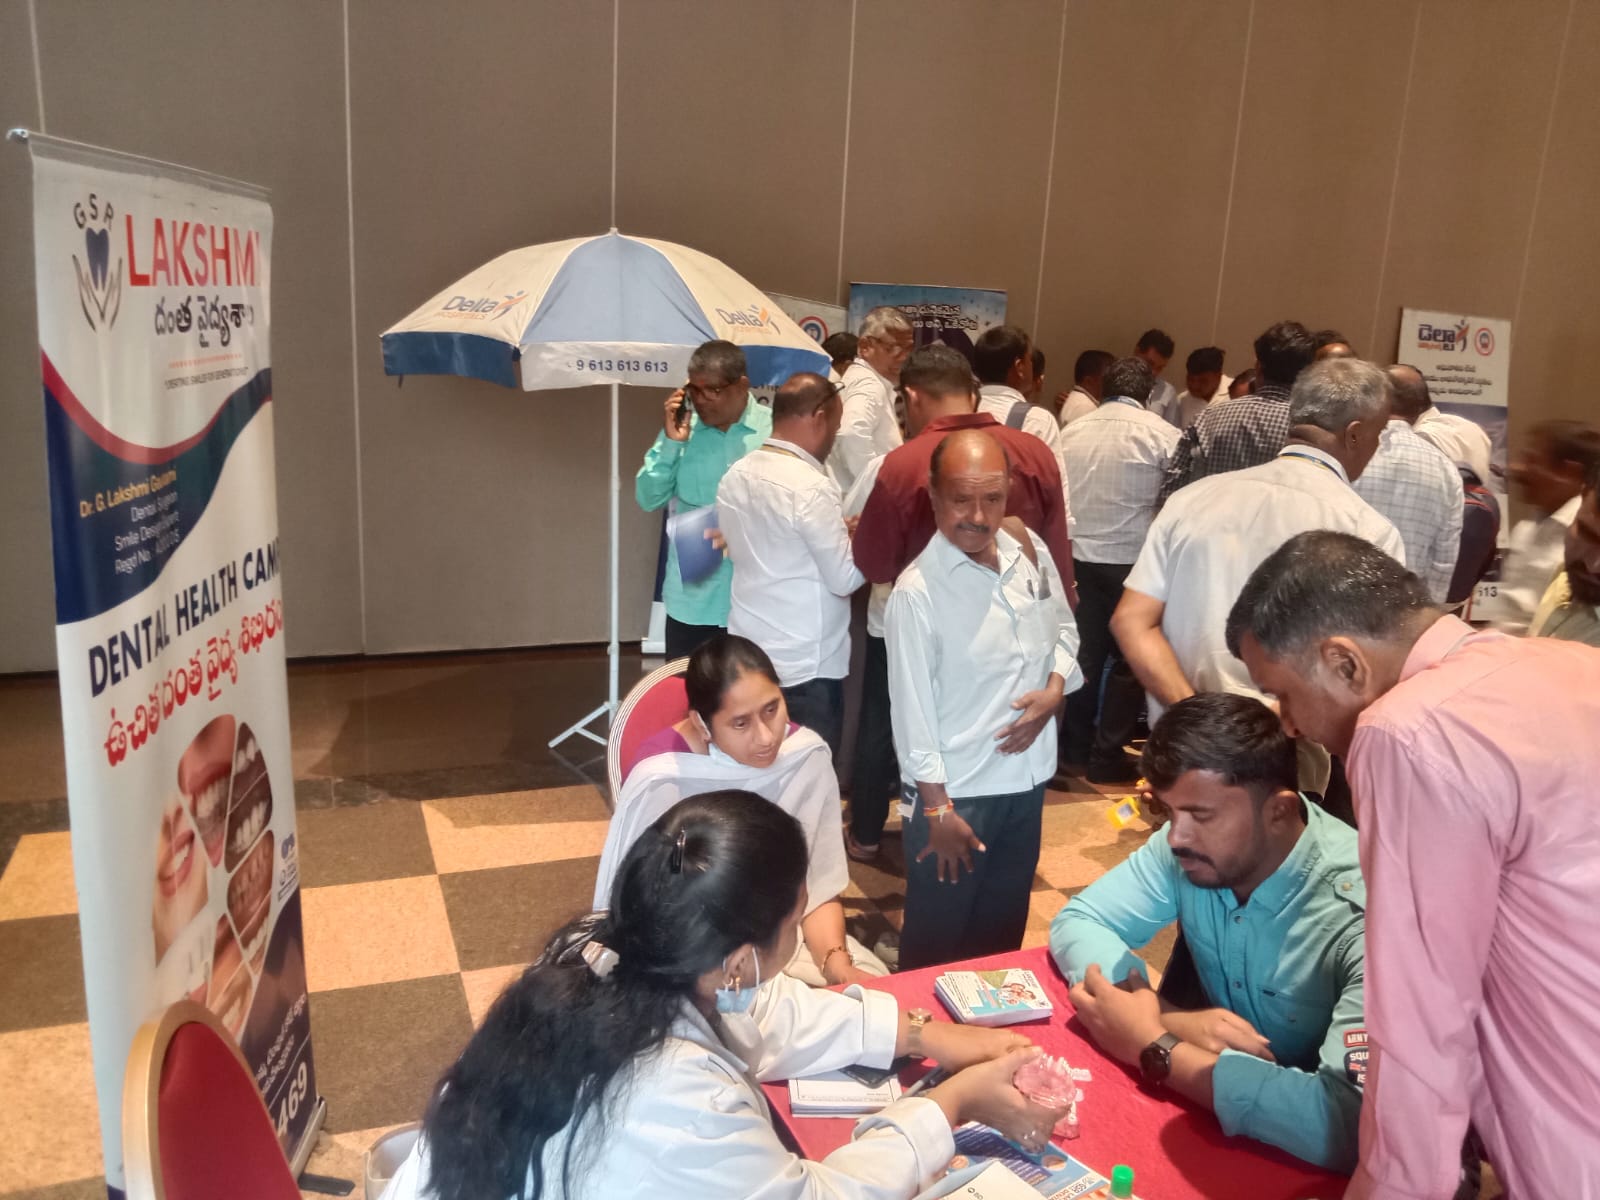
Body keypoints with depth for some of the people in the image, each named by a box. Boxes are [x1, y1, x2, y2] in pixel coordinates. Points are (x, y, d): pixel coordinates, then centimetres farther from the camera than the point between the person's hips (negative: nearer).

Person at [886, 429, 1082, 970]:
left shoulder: (1031, 550, -3)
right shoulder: (917, 592, -21)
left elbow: (1063, 627, 12)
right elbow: (912, 708, -17)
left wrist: (1055, 689, -7)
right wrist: (938, 808, -14)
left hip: (1027, 779, 6)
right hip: (954, 792, -5)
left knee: (1002, 932, 24)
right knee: (936, 942, 13)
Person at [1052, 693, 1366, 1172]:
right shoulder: (1188, 846, -13)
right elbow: (1075, 923, -5)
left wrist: (1154, 1045, -27)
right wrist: (1167, 1018, -21)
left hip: (1305, 1161, -3)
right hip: (1207, 1115, 4)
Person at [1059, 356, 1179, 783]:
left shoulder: (1072, 432, 6)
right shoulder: (1161, 433, -7)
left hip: (1080, 556, 4)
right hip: (1134, 560, -4)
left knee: (1085, 651, 16)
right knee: (1130, 659, 6)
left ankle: (1075, 744, 25)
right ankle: (1107, 756, 9)